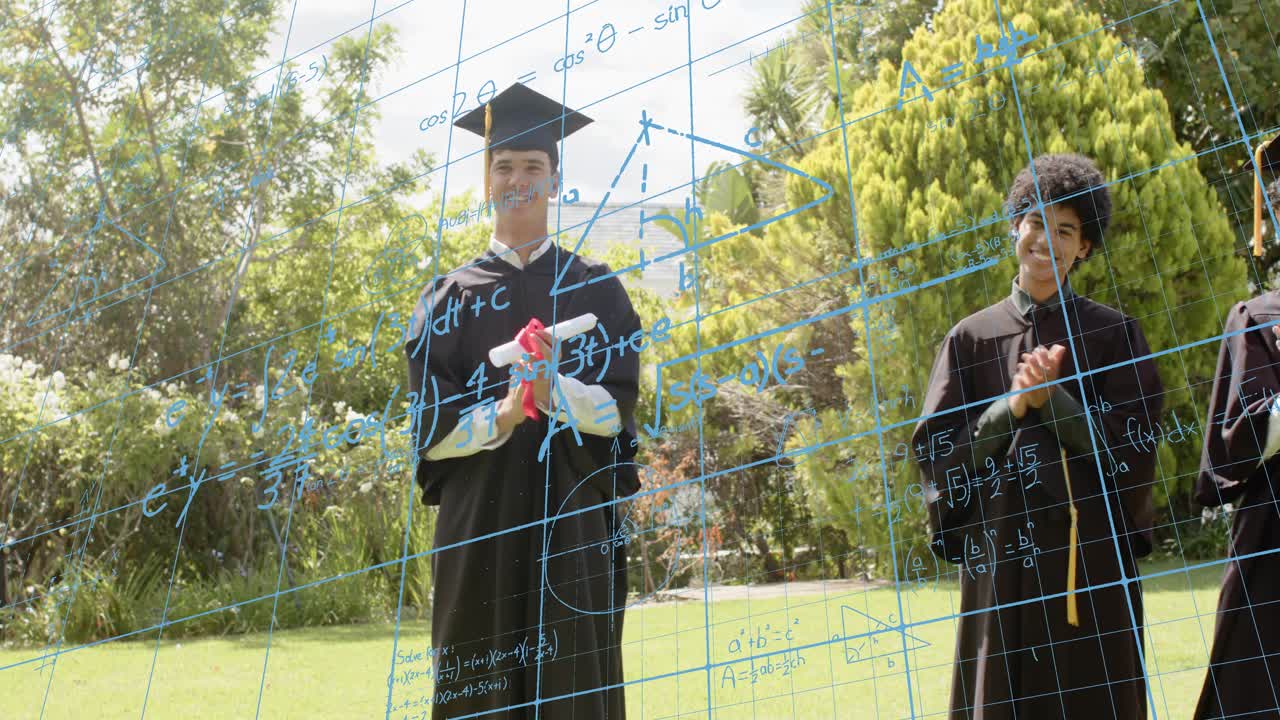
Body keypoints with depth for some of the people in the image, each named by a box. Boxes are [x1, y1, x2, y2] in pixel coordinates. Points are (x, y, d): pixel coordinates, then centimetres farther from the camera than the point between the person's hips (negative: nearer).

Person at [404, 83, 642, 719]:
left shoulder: (597, 287, 11)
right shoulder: (448, 297, 10)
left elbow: (620, 406, 1)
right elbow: (430, 427, 1)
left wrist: (555, 390, -19)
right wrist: (501, 414, -19)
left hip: (575, 517, 0)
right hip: (478, 520, 0)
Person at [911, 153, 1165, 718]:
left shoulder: (1114, 333, 6)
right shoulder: (971, 337, 7)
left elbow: (1134, 448, -1)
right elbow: (935, 450, 2)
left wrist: (1052, 398, -13)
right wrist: (1011, 407, -11)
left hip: (1092, 550, 0)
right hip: (1000, 549, 1)